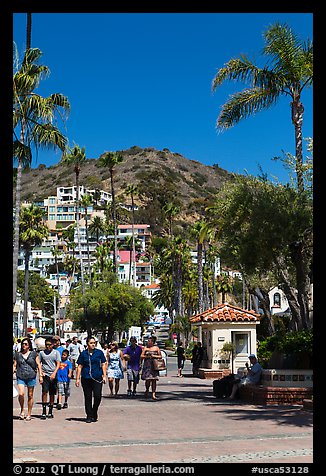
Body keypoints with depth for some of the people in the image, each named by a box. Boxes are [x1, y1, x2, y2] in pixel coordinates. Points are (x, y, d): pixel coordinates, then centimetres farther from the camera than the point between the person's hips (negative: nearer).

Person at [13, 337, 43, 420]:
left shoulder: (34, 353, 4)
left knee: (30, 396, 5)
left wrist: (40, 375, 1)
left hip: (31, 377, 0)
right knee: (21, 394, -17)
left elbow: (38, 365, 5)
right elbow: (14, 366, 12)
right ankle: (22, 410, 6)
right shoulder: (17, 354, 7)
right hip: (20, 377, 0)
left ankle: (29, 414, 17)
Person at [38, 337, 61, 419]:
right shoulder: (42, 352, 8)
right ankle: (44, 412, -12)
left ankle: (50, 412, 16)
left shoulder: (56, 352, 5)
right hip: (45, 375, 0)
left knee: (52, 394, 6)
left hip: (53, 376, 0)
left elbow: (58, 364, 0)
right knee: (44, 391, -14)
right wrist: (41, 372, -4)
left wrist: (54, 373, -14)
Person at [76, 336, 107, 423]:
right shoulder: (83, 353, 5)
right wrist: (77, 378, 3)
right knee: (87, 397, 4)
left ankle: (94, 413, 14)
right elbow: (80, 366, 6)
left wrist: (104, 376, 1)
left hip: (97, 378, -1)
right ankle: (89, 416, 15)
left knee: (97, 396, -9)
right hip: (86, 378, 1)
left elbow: (103, 364, 8)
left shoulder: (99, 352, 5)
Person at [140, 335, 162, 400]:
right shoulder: (146, 347, 6)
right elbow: (141, 356, 5)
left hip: (154, 365, 0)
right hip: (147, 365, 0)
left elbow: (160, 356, 7)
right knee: (148, 379, -7)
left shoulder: (156, 348, 6)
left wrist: (154, 356, -8)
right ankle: (147, 390, 23)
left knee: (154, 380, -3)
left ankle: (153, 395, 0)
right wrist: (147, 356, -12)